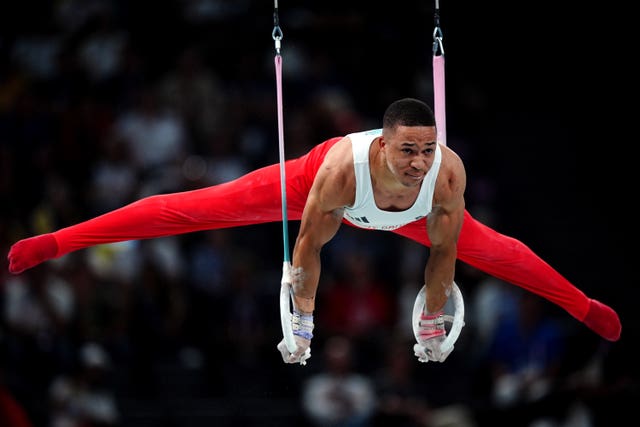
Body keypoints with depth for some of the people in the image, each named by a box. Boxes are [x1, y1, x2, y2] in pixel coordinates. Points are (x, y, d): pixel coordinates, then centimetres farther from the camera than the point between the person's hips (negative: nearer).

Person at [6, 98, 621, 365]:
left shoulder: (448, 173, -39)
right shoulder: (341, 168, -45)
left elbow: (442, 255, -23)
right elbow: (308, 248, -31)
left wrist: (432, 328, -14)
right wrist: (300, 328, -23)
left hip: (402, 214, 3)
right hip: (316, 189, -3)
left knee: (488, 249, 11)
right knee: (195, 209, -5)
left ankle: (584, 307, 37)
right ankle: (53, 243, -2)